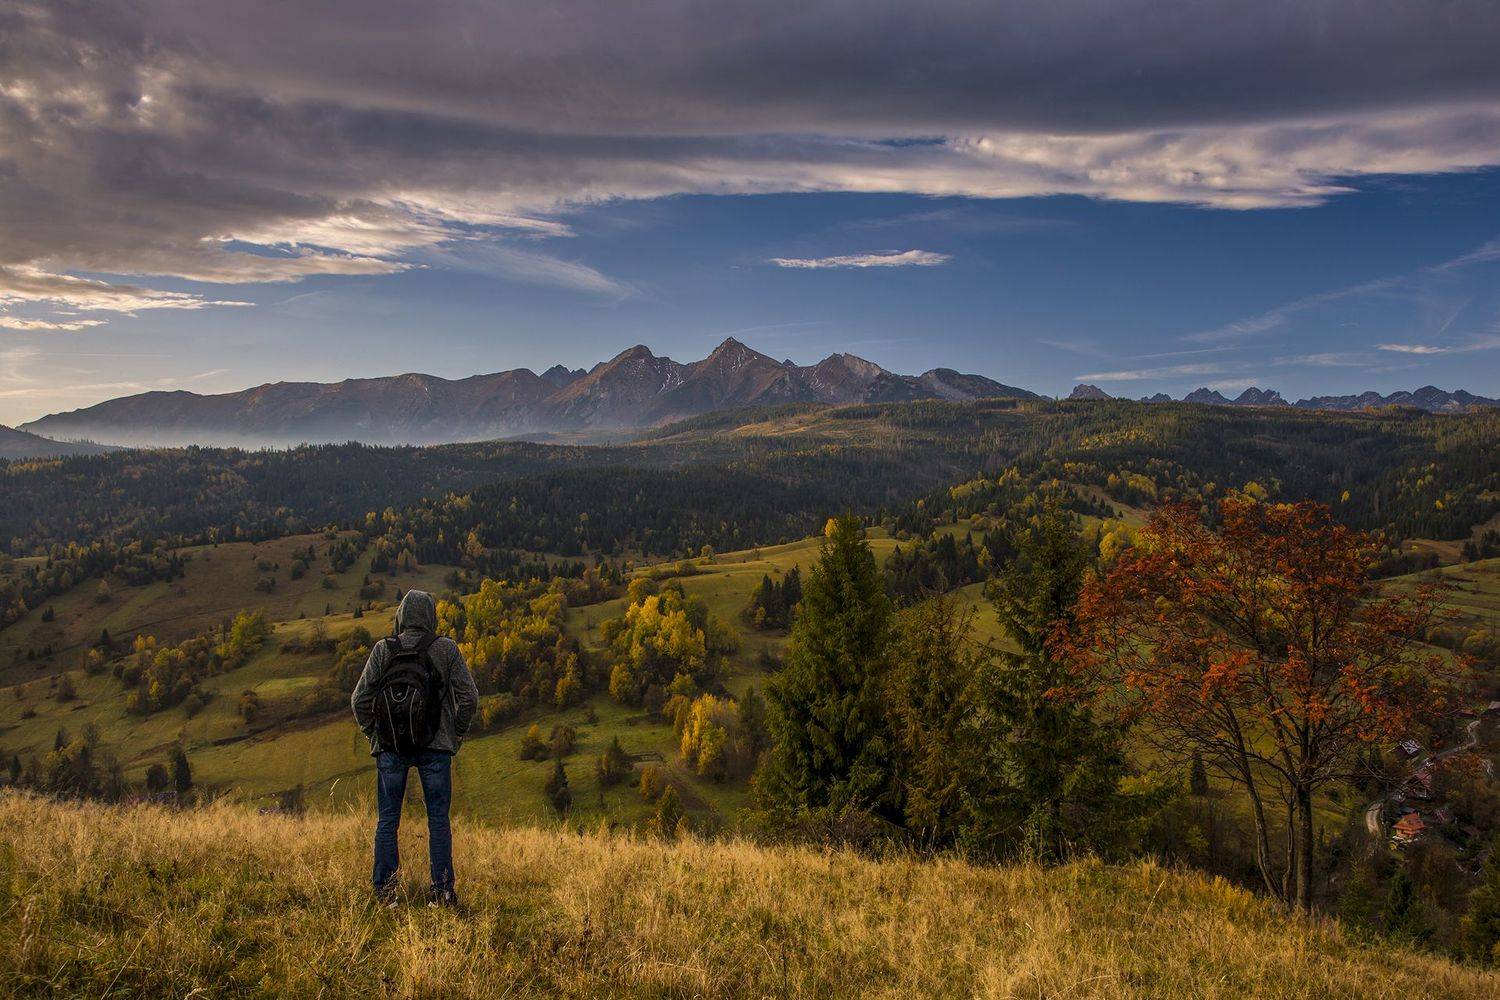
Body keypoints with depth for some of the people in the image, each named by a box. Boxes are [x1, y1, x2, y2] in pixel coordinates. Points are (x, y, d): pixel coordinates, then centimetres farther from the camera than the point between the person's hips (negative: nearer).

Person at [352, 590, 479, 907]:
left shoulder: (383, 649, -3)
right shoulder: (446, 649, -5)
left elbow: (360, 699, -3)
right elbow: (469, 697, -5)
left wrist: (373, 735, 11)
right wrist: (455, 736, 9)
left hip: (390, 747, 1)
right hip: (436, 748, 0)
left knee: (387, 821, 10)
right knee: (439, 820, 7)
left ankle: (384, 890, 11)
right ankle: (442, 891, 8)